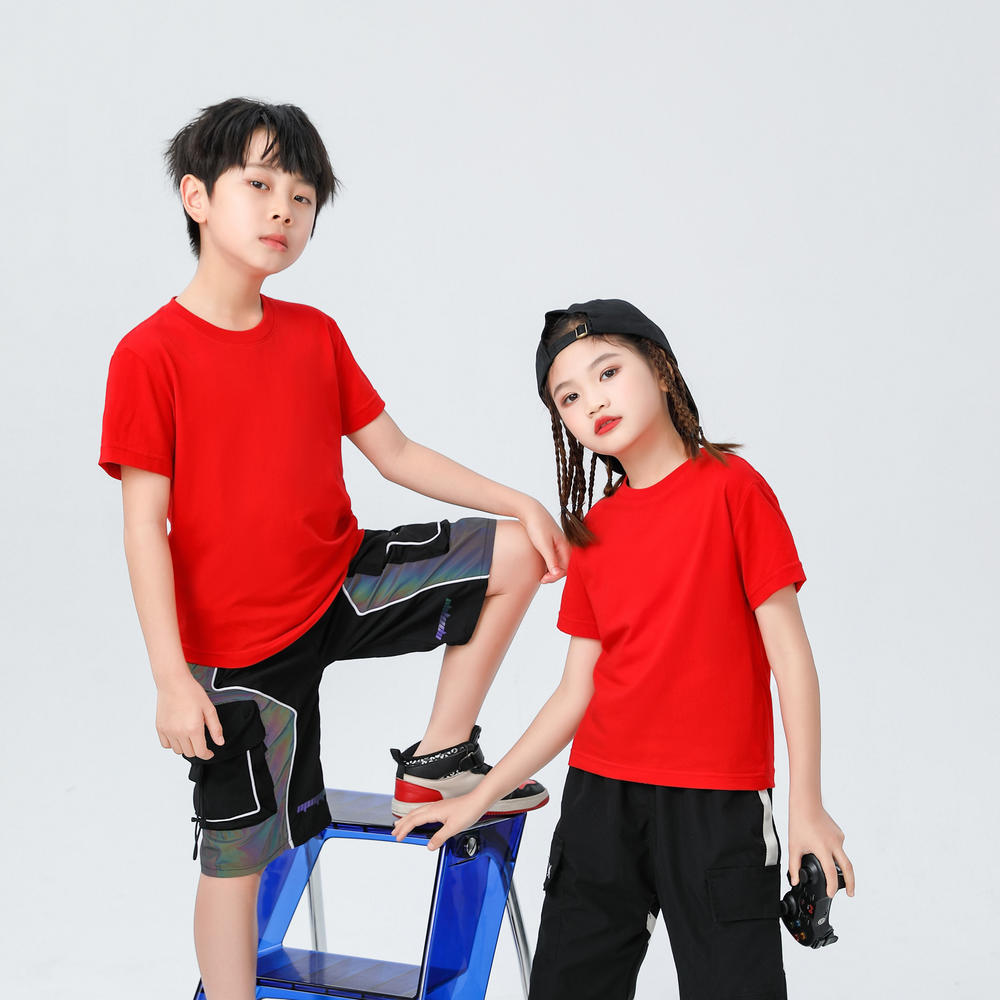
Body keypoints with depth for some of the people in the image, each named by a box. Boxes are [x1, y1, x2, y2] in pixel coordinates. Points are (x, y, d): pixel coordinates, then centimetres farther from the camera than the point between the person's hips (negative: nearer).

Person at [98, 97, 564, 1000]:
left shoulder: (315, 334, 3)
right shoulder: (150, 355, -14)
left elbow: (395, 453, 9)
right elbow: (145, 525, -15)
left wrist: (521, 504, 1)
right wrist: (172, 678, -18)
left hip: (342, 581, 6)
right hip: (240, 640, -5)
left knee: (514, 556, 1)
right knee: (236, 853, 3)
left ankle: (439, 758, 11)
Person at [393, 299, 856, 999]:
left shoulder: (731, 487, -6)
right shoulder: (592, 532, 9)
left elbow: (789, 652, -6)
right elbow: (577, 692, 12)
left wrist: (807, 806, -9)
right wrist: (480, 797, 10)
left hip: (718, 804, -5)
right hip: (600, 794, 5)